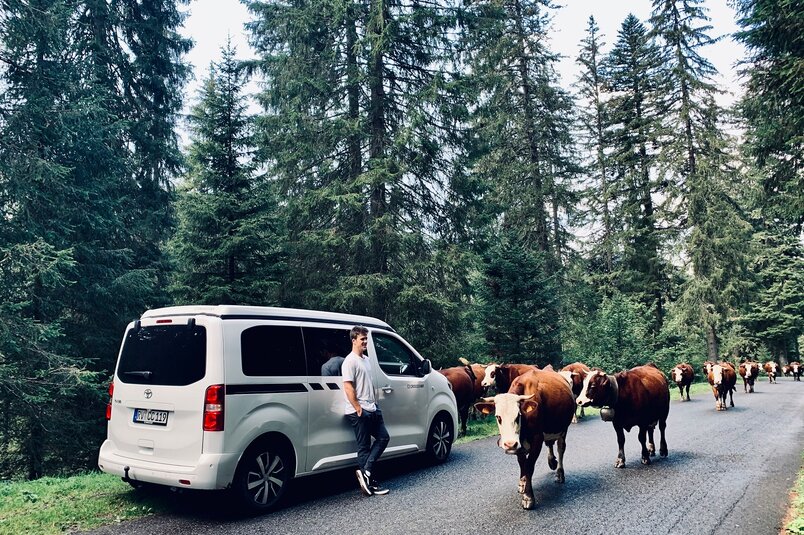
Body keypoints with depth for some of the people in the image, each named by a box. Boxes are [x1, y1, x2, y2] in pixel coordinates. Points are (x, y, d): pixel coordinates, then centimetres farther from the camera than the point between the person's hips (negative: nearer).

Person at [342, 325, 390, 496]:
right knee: (364, 447, -1)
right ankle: (370, 482, 8)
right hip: (359, 412, -9)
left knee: (383, 437, 11)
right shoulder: (350, 361, -14)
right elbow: (348, 387, -19)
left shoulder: (366, 359, 14)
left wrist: (374, 402, 14)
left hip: (372, 409, 9)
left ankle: (365, 471, 9)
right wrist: (358, 409, -19)